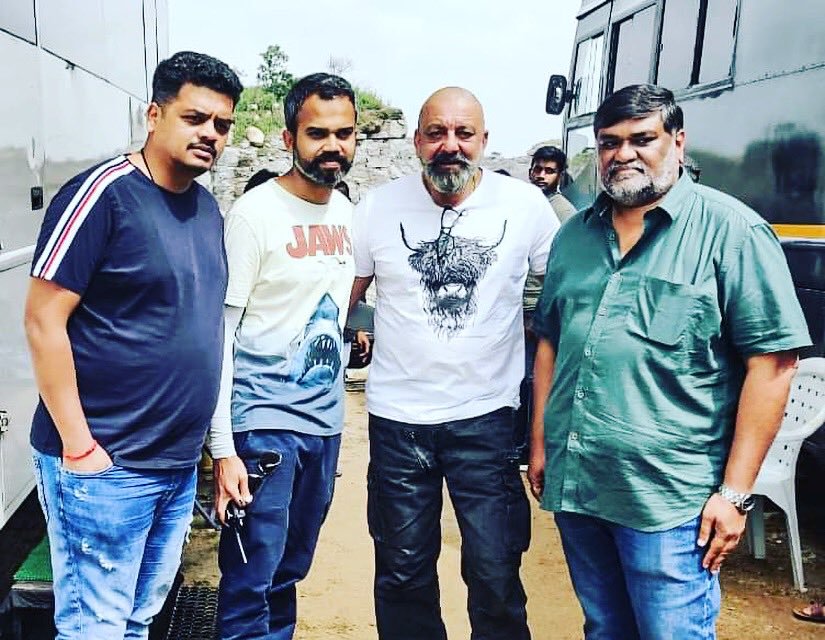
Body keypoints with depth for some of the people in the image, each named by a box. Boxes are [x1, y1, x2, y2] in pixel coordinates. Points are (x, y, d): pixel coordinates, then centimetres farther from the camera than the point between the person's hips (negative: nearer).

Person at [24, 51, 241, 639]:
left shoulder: (208, 208, 9)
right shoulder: (104, 193, -13)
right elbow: (43, 321, -15)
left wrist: (217, 443, 13)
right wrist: (78, 446, -15)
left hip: (180, 464, 7)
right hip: (105, 468, -7)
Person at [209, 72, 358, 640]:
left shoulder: (349, 214, 8)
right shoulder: (255, 213, -11)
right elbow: (219, 331, -12)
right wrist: (223, 448, -16)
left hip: (326, 421, 6)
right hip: (263, 422, -6)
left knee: (290, 572, 18)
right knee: (251, 583, 1)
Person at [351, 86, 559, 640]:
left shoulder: (526, 206, -4)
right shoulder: (379, 207, -1)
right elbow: (344, 296, 9)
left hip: (487, 415, -1)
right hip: (397, 415, 2)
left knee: (496, 574, 8)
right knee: (403, 573, 15)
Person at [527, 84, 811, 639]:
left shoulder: (730, 230, -8)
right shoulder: (575, 235, 10)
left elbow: (772, 362, -11)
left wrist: (735, 492, -13)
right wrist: (540, 443, 13)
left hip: (669, 497, -5)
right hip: (573, 485, 6)